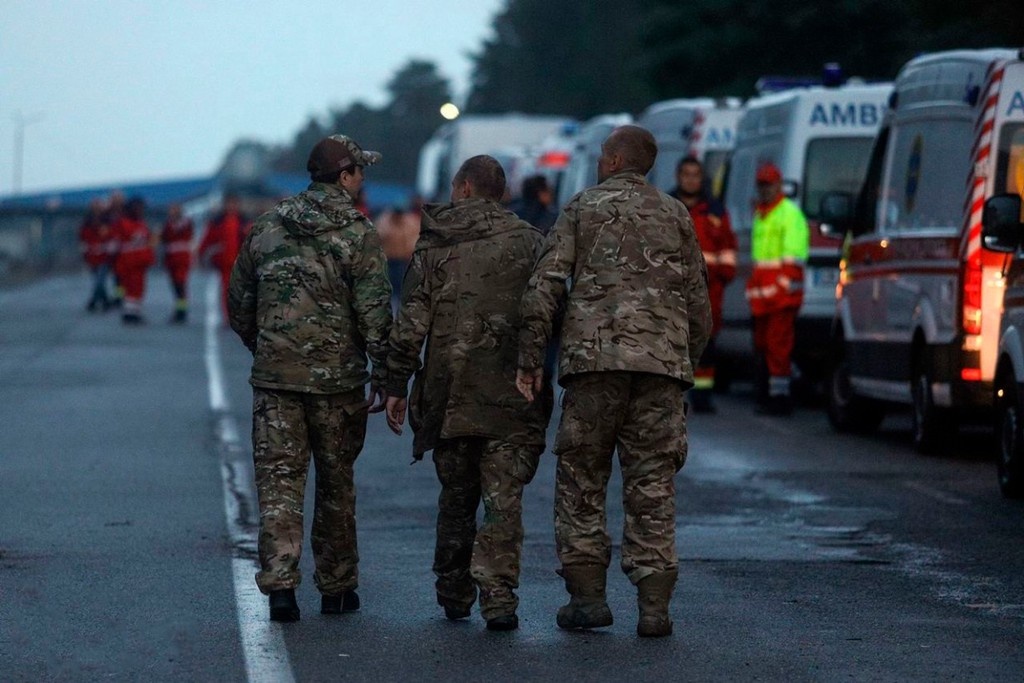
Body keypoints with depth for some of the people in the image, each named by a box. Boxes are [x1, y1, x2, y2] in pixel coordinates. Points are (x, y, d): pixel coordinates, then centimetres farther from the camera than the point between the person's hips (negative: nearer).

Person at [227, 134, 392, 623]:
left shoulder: (266, 229, 7)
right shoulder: (358, 235, -6)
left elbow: (239, 306, 13)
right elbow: (375, 312, -11)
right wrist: (382, 374, -4)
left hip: (275, 378, 2)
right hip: (338, 380, -2)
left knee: (278, 479, 1)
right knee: (336, 483, 11)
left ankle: (280, 582, -13)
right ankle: (336, 587, 19)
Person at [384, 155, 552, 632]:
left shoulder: (433, 245, 3)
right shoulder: (527, 241, 3)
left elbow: (411, 321, 0)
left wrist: (396, 385, 4)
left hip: (448, 394, 1)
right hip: (510, 396, -1)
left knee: (456, 498, 15)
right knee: (503, 498, -1)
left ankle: (454, 594, 24)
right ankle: (498, 596, -12)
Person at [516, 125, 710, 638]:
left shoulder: (583, 209, 8)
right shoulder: (675, 216, 15)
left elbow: (544, 286, -1)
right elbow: (698, 302, 14)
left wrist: (530, 359, 1)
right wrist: (688, 362, 24)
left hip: (593, 356, -2)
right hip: (662, 361, 2)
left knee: (580, 480, 7)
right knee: (653, 485, 3)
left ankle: (587, 595, 2)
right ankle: (654, 605, -2)